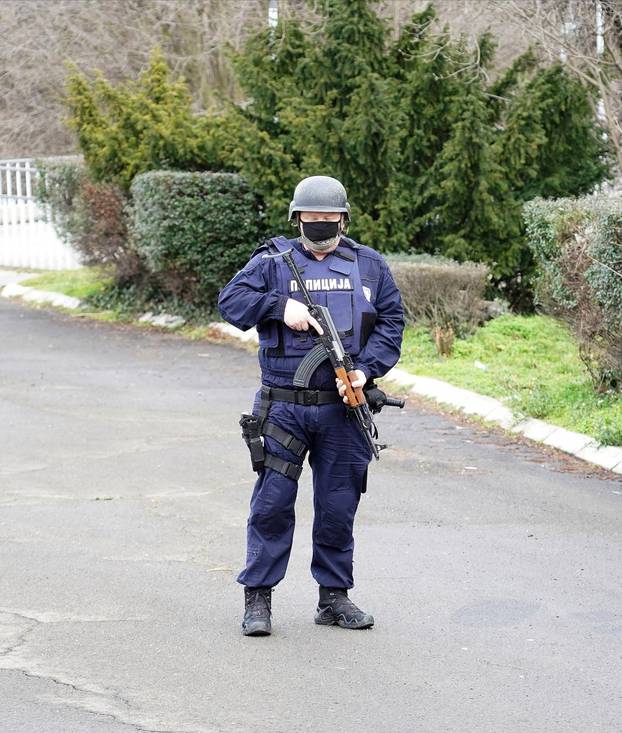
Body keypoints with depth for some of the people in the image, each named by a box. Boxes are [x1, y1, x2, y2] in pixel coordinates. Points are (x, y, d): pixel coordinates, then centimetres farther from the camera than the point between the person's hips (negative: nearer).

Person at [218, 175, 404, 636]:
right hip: (284, 405, -2)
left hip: (343, 409, 2)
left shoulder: (369, 265, 10)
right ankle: (258, 597, 6)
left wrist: (365, 370, -7)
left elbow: (391, 321, 7)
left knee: (339, 507, 8)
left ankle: (334, 596, 19)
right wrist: (280, 306, -18)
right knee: (272, 503, -2)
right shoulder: (273, 261, 4)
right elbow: (231, 301, -4)